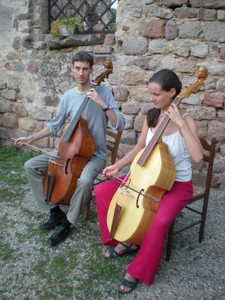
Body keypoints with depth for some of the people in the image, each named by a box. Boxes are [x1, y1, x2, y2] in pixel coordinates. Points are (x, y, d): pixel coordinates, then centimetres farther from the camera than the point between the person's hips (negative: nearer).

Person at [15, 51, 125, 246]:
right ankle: (55, 211, 6)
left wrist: (102, 104, -26)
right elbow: (54, 126, 15)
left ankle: (67, 223, -8)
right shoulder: (69, 96, 4)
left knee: (84, 180, -36)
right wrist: (31, 138, 7)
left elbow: (119, 125, -15)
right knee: (31, 166, -5)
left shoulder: (103, 92, -7)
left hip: (95, 154, -5)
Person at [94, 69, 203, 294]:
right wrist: (118, 165, -2)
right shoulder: (151, 116, 1)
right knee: (102, 190, -6)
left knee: (159, 220, -34)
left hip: (177, 184, -5)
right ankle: (124, 241, 10)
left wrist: (180, 123, -31)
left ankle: (138, 272, -7)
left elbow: (198, 157, -30)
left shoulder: (185, 120, -15)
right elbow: (139, 148, 11)